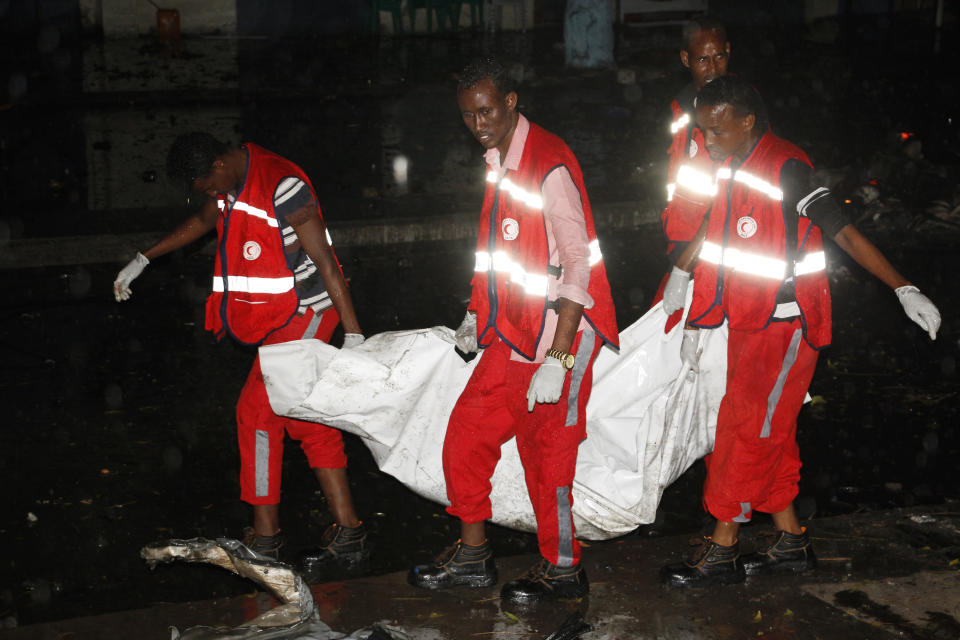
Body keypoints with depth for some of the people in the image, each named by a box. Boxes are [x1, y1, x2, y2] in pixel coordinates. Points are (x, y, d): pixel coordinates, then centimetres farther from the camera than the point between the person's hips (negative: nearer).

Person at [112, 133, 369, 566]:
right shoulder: (230, 183, 8)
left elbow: (326, 262, -22)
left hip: (305, 312, -9)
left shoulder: (283, 186, -21)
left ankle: (265, 535, 3)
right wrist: (142, 260, 32)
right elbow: (202, 221, 29)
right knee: (308, 420, 8)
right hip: (280, 318, 9)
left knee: (257, 409, -8)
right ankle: (347, 532, 11)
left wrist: (353, 334, -22)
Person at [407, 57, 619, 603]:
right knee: (466, 436, 10)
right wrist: (477, 313, 21)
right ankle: (473, 557, 25)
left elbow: (579, 267, -22)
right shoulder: (500, 162, 10)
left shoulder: (550, 166, -19)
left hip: (557, 336, -9)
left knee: (547, 456, 1)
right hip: (511, 336, 9)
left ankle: (562, 569, 21)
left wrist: (557, 360, -26)